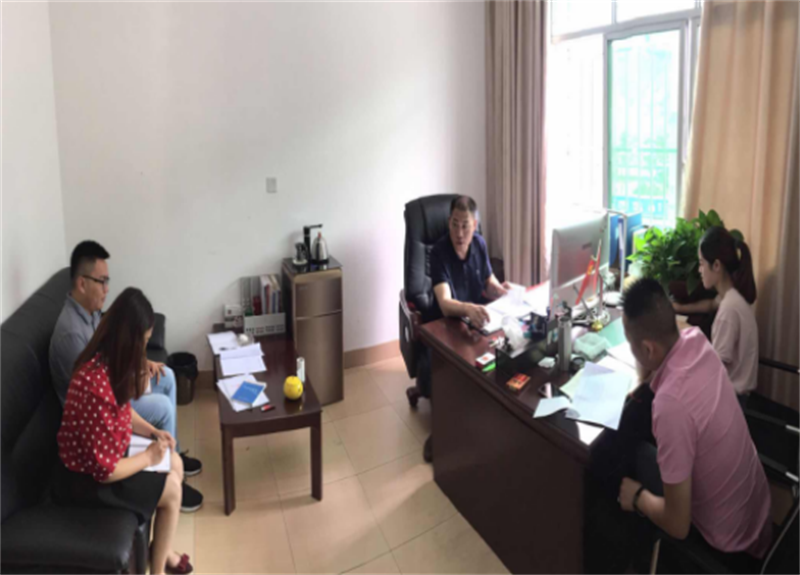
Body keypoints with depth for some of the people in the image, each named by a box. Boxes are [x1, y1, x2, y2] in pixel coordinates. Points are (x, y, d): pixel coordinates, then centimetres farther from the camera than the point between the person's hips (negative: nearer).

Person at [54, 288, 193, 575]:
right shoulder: (97, 387, -37)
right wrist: (149, 457, -16)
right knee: (171, 489, -4)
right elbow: (106, 470, -30)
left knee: (176, 464, 12)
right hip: (88, 478, -9)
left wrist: (152, 431, -1)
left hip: (105, 452, 9)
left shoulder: (107, 361, -8)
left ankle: (162, 549, 27)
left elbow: (123, 410, 12)